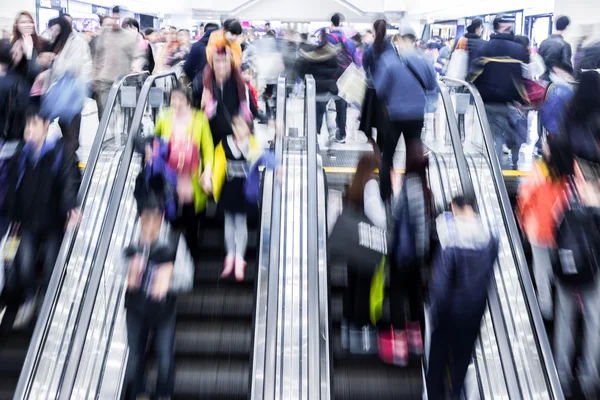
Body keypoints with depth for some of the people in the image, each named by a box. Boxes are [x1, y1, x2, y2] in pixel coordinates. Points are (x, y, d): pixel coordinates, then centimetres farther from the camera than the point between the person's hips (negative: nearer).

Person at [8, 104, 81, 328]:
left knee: (52, 266, 4)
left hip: (53, 222, -3)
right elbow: (13, 187, 12)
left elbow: (69, 182, -18)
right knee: (25, 264, -2)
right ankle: (30, 299, 25)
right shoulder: (21, 155, 6)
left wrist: (71, 207, -33)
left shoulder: (60, 152, -7)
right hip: (28, 222, 3)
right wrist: (14, 216, 13)